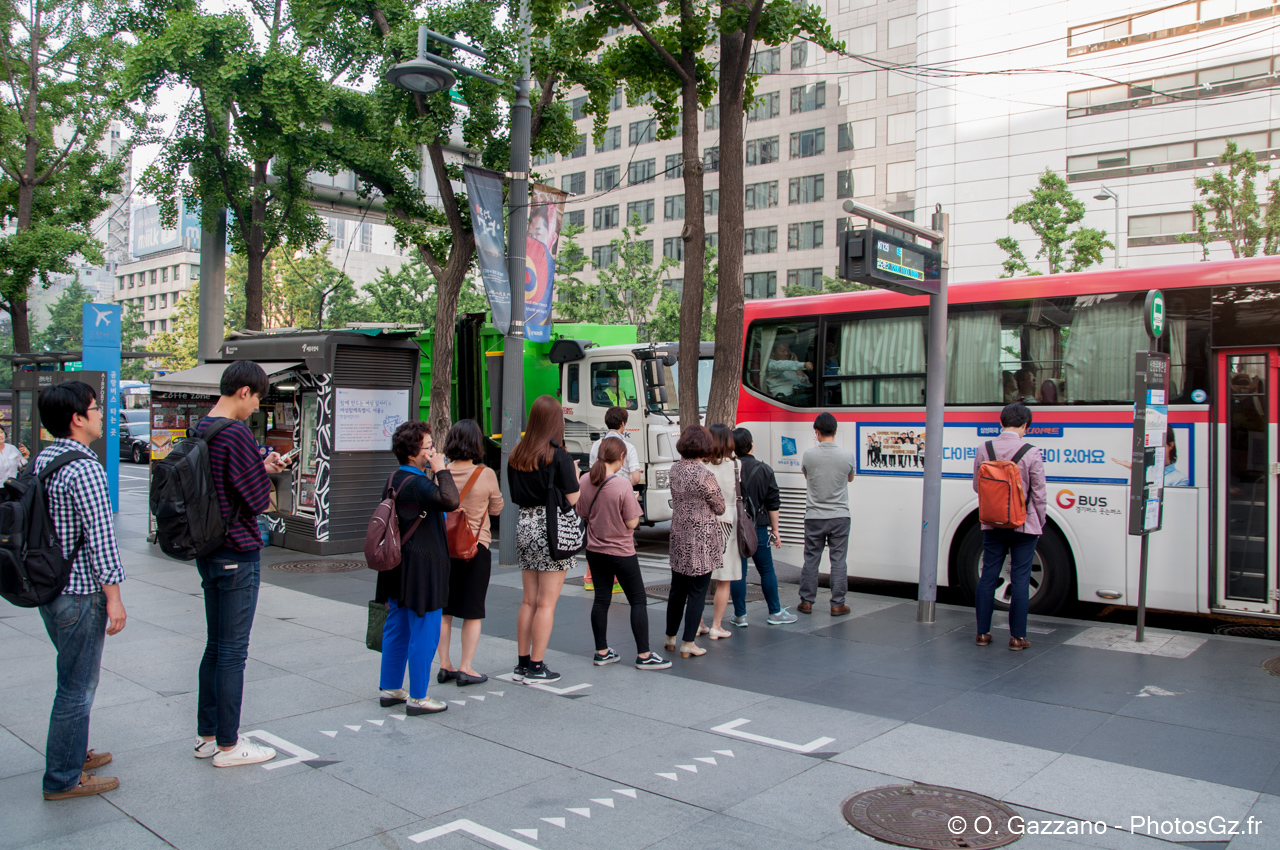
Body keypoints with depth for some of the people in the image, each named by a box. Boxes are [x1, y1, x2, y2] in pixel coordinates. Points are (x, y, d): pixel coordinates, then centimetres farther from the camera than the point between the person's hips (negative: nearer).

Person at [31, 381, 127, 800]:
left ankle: (74, 752, 38)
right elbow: (100, 538, -22)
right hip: (80, 593, -9)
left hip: (50, 588, 9)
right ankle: (64, 779, 13)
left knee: (75, 678, 24)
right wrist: (113, 597, -16)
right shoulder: (84, 468, -20)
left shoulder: (42, 459, 8)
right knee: (77, 687, 3)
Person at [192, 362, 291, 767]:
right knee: (233, 651, 0)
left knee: (215, 646, 18)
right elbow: (258, 499, -18)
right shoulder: (237, 433, -19)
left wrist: (261, 468, 11)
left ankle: (207, 734, 28)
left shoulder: (201, 428, 9)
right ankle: (227, 745, 11)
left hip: (208, 550, 9)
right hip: (238, 554, -9)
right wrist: (267, 472, 1)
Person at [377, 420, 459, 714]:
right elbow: (450, 500, -35)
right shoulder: (416, 483, -20)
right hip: (421, 568, -10)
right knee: (424, 634, -1)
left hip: (398, 567, 10)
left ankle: (390, 689, 27)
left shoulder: (395, 479, 11)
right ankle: (417, 698, 6)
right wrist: (440, 469, -22)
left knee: (396, 630, 17)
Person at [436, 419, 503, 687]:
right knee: (472, 612, 7)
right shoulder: (486, 474, -12)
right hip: (476, 547, -3)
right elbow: (496, 509, 3)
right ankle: (465, 669, 9)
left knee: (443, 610, 13)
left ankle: (445, 666, 19)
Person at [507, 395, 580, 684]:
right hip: (551, 529, -6)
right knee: (546, 603, 1)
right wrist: (575, 473, 5)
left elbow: (516, 496, 12)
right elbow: (572, 499, -10)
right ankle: (537, 668, 5)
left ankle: (522, 663, 21)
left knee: (528, 600, 15)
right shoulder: (559, 457, -12)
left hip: (525, 526, 6)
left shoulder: (516, 456, 5)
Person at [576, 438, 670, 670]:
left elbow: (582, 514, 8)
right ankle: (644, 655, 6)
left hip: (594, 550, 6)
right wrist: (634, 502, -1)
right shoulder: (623, 484, -20)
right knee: (638, 601, 4)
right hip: (621, 551, -6)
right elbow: (632, 523, -16)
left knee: (601, 599, 14)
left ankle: (602, 652, 20)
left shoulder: (584, 481, -4)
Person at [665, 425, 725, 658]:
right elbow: (720, 508, -7)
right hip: (701, 540, -6)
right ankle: (688, 643, 8)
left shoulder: (674, 469, 1)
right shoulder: (704, 475, -19)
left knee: (677, 589, 17)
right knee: (697, 591, 4)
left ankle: (670, 638, 29)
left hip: (678, 537, 6)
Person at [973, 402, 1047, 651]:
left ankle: (983, 632, 15)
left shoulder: (983, 450, -3)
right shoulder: (1031, 453, -12)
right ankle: (1017, 636, 9)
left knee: (988, 577, 10)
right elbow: (1039, 493, -5)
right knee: (1020, 580, 4)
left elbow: (977, 486, 8)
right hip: (1024, 526, -3)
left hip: (993, 525, 3)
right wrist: (1040, 523, 9)